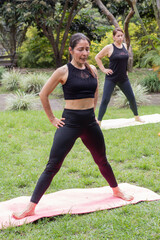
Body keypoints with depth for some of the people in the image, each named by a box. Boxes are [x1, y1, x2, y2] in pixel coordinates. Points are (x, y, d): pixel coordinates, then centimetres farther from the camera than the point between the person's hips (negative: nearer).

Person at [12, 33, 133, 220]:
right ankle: (31, 206, -2)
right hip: (70, 123, -5)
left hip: (90, 122, 5)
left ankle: (116, 190, 42)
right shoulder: (63, 71, -9)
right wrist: (52, 119, -1)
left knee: (102, 160, 20)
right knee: (53, 166, -6)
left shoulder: (92, 70, 5)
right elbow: (43, 94, -2)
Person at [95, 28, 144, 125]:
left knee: (132, 98, 10)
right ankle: (99, 121, -4)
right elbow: (97, 57, -1)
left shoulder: (125, 46, 7)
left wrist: (125, 70, 16)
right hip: (111, 79, -5)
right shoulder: (109, 48, -9)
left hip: (123, 78, 5)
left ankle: (137, 117, 30)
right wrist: (103, 69, -6)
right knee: (105, 100, -9)